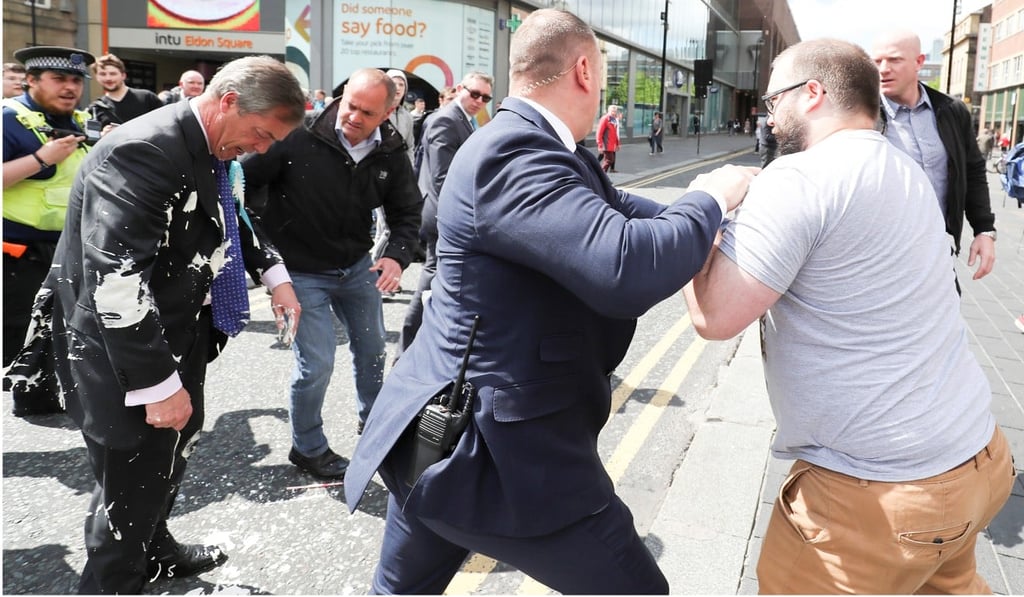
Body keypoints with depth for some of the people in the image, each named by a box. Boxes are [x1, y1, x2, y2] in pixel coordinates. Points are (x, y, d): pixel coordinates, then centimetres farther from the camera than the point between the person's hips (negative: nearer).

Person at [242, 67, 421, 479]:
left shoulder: (391, 154, -10)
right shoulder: (299, 136, -25)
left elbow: (406, 212, 2)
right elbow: (244, 180, -19)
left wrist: (397, 256, -16)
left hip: (356, 267, 5)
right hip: (301, 271, -5)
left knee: (372, 349, 19)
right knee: (316, 364, -4)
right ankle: (308, 449, 21)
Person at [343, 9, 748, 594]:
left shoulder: (522, 145, 7)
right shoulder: (512, 153, -23)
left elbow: (613, 209, 15)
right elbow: (627, 268, -35)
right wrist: (708, 201, -17)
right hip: (503, 453, -10)